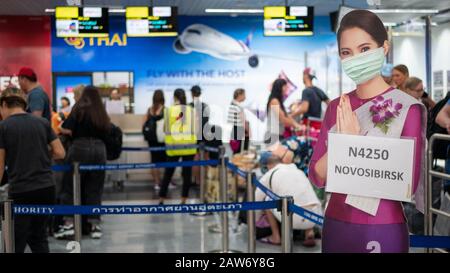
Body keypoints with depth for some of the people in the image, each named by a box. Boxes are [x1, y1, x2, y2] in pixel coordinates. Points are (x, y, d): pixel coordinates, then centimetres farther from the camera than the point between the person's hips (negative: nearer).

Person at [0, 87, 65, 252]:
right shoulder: (42, 122, 7)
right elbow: (60, 153, 6)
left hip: (20, 191, -4)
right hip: (46, 188, 5)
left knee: (16, 243, 5)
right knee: (38, 237, 18)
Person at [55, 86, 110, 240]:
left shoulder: (79, 109, 0)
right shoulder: (102, 114, 13)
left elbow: (66, 130, -8)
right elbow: (106, 133, 10)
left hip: (80, 148, -4)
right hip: (99, 149, 4)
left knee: (70, 187, 4)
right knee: (94, 189, 10)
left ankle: (69, 224, -1)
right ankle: (95, 225, 10)